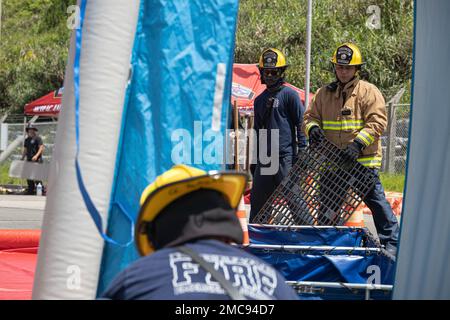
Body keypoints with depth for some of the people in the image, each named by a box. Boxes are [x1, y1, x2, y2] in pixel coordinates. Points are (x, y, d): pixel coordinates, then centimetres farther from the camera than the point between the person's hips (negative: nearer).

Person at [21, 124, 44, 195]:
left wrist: (36, 155, -25)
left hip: (37, 160, -7)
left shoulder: (38, 138, -3)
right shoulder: (27, 140, 19)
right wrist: (22, 158, 14)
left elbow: (41, 148, -11)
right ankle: (30, 190, 11)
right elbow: (25, 150, 24)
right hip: (29, 160, 7)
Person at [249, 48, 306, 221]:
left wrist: (302, 152, -10)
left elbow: (301, 124, -4)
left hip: (285, 156, -6)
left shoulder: (289, 94, -1)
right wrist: (254, 160, 20)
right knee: (257, 202, 8)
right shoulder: (260, 100, 18)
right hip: (264, 158, 6)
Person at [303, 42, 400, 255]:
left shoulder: (369, 92, -3)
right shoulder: (324, 93, 12)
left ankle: (391, 242, 1)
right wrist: (312, 127, -8)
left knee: (376, 201, -6)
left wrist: (358, 143, -23)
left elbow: (377, 122, -11)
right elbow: (310, 116, 17)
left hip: (363, 160, -5)